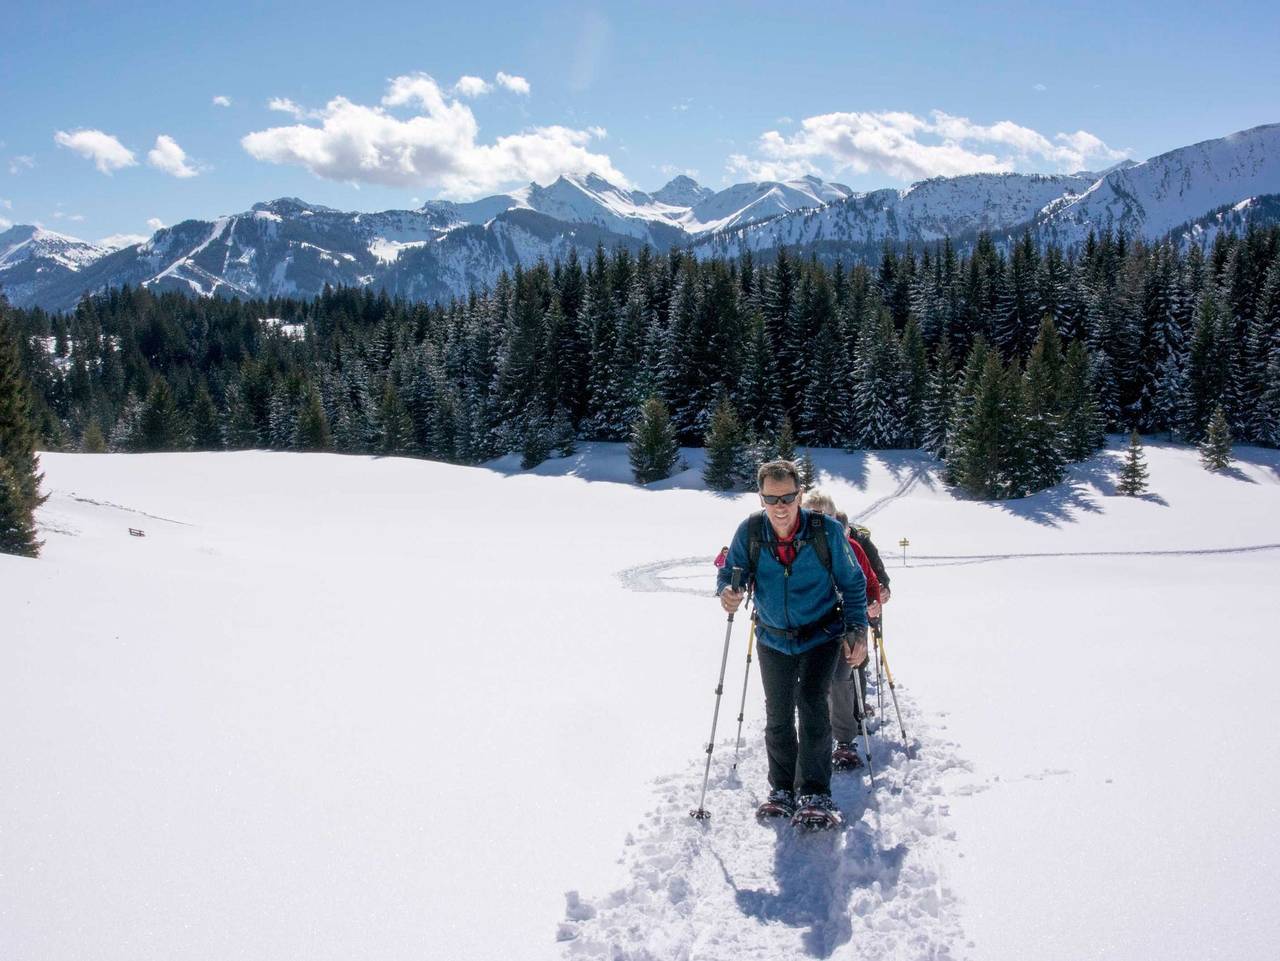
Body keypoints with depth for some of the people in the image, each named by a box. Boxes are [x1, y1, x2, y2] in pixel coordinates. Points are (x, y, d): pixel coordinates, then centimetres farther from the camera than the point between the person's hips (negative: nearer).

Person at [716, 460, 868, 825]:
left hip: (822, 636, -3)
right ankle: (783, 788, 27)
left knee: (812, 704, -17)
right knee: (777, 715, 10)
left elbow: (853, 583, -6)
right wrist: (728, 590, -33)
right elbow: (730, 570, -9)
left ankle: (816, 795, -6)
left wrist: (857, 630, -13)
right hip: (773, 640, 3)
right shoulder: (750, 532, -14)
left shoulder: (826, 531, -18)